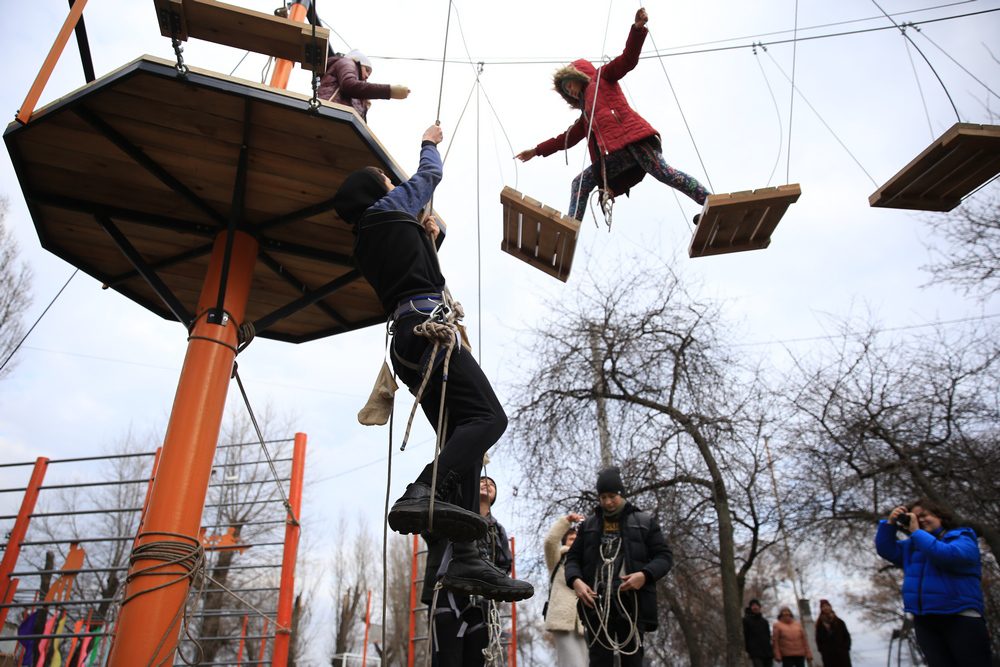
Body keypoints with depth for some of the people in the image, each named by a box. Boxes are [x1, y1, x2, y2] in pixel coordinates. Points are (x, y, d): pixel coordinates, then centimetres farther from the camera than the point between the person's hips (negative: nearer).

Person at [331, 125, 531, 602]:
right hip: (427, 323, -8)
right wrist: (430, 143, 45)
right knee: (487, 416, -20)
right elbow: (430, 173, 27)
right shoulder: (390, 207, 11)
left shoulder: (366, 242, 29)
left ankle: (465, 559, -11)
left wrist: (432, 233, 29)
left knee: (462, 435, -1)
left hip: (405, 337, 8)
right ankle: (423, 495, -40)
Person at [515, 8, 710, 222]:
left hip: (633, 138, -7)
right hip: (616, 154, 7)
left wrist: (638, 28, -11)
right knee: (580, 183, 1)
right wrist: (537, 151, 43)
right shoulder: (586, 113, 34)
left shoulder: (602, 77, 18)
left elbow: (627, 60, 4)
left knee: (663, 173, -21)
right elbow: (568, 138, 40)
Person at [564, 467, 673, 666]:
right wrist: (575, 580, -5)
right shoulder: (588, 524, 17)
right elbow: (573, 557, 17)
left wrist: (645, 575, -13)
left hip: (632, 602, -2)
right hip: (596, 602, 2)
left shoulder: (645, 521, 10)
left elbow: (664, 555, 6)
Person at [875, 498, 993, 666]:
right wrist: (890, 523, 3)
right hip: (924, 621, 5)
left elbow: (948, 555, -19)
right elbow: (885, 549, 14)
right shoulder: (912, 545, 21)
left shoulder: (962, 537, 1)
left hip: (961, 619, -5)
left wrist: (916, 532, -11)